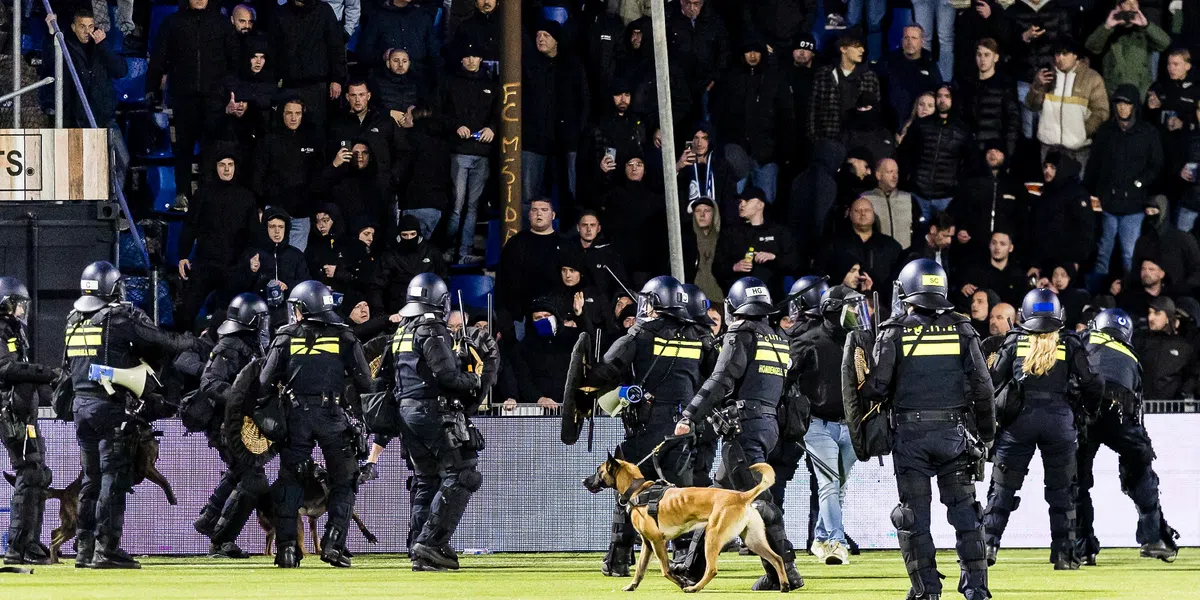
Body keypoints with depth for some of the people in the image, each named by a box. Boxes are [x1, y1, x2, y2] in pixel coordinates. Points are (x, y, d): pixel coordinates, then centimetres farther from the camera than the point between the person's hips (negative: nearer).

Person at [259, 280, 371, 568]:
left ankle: (286, 545, 1)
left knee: (290, 480, 9)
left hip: (297, 415, 0)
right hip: (333, 416, 0)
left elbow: (265, 383, 2)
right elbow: (364, 382, 2)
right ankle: (333, 542, -2)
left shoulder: (285, 338, 4)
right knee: (343, 481, 10)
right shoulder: (343, 337, 4)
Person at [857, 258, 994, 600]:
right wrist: (986, 433, 12)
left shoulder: (895, 332, -3)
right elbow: (982, 387, 3)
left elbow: (875, 388, -6)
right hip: (954, 431, 2)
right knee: (964, 511, 8)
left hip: (910, 433, -2)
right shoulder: (960, 330, 3)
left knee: (914, 516, 5)